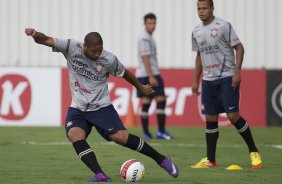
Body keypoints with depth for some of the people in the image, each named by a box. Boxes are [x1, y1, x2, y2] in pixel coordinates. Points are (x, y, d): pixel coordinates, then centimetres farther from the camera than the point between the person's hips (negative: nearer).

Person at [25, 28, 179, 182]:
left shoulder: (109, 59, -13)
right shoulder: (71, 48, -13)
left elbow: (125, 74, 6)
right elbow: (45, 40, -16)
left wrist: (141, 88, 21)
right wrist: (35, 34, -39)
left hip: (101, 107, -2)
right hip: (78, 109, 2)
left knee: (121, 137, -13)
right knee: (75, 135, -26)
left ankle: (162, 160, 5)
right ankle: (100, 175, -33)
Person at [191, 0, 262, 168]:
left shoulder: (224, 26, -9)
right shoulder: (196, 32, 11)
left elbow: (239, 48, -8)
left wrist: (237, 71, -18)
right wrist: (196, 81, 17)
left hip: (227, 78, -6)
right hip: (208, 80, 6)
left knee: (233, 116, -13)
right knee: (210, 119, 5)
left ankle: (254, 152, 1)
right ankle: (210, 160, 10)